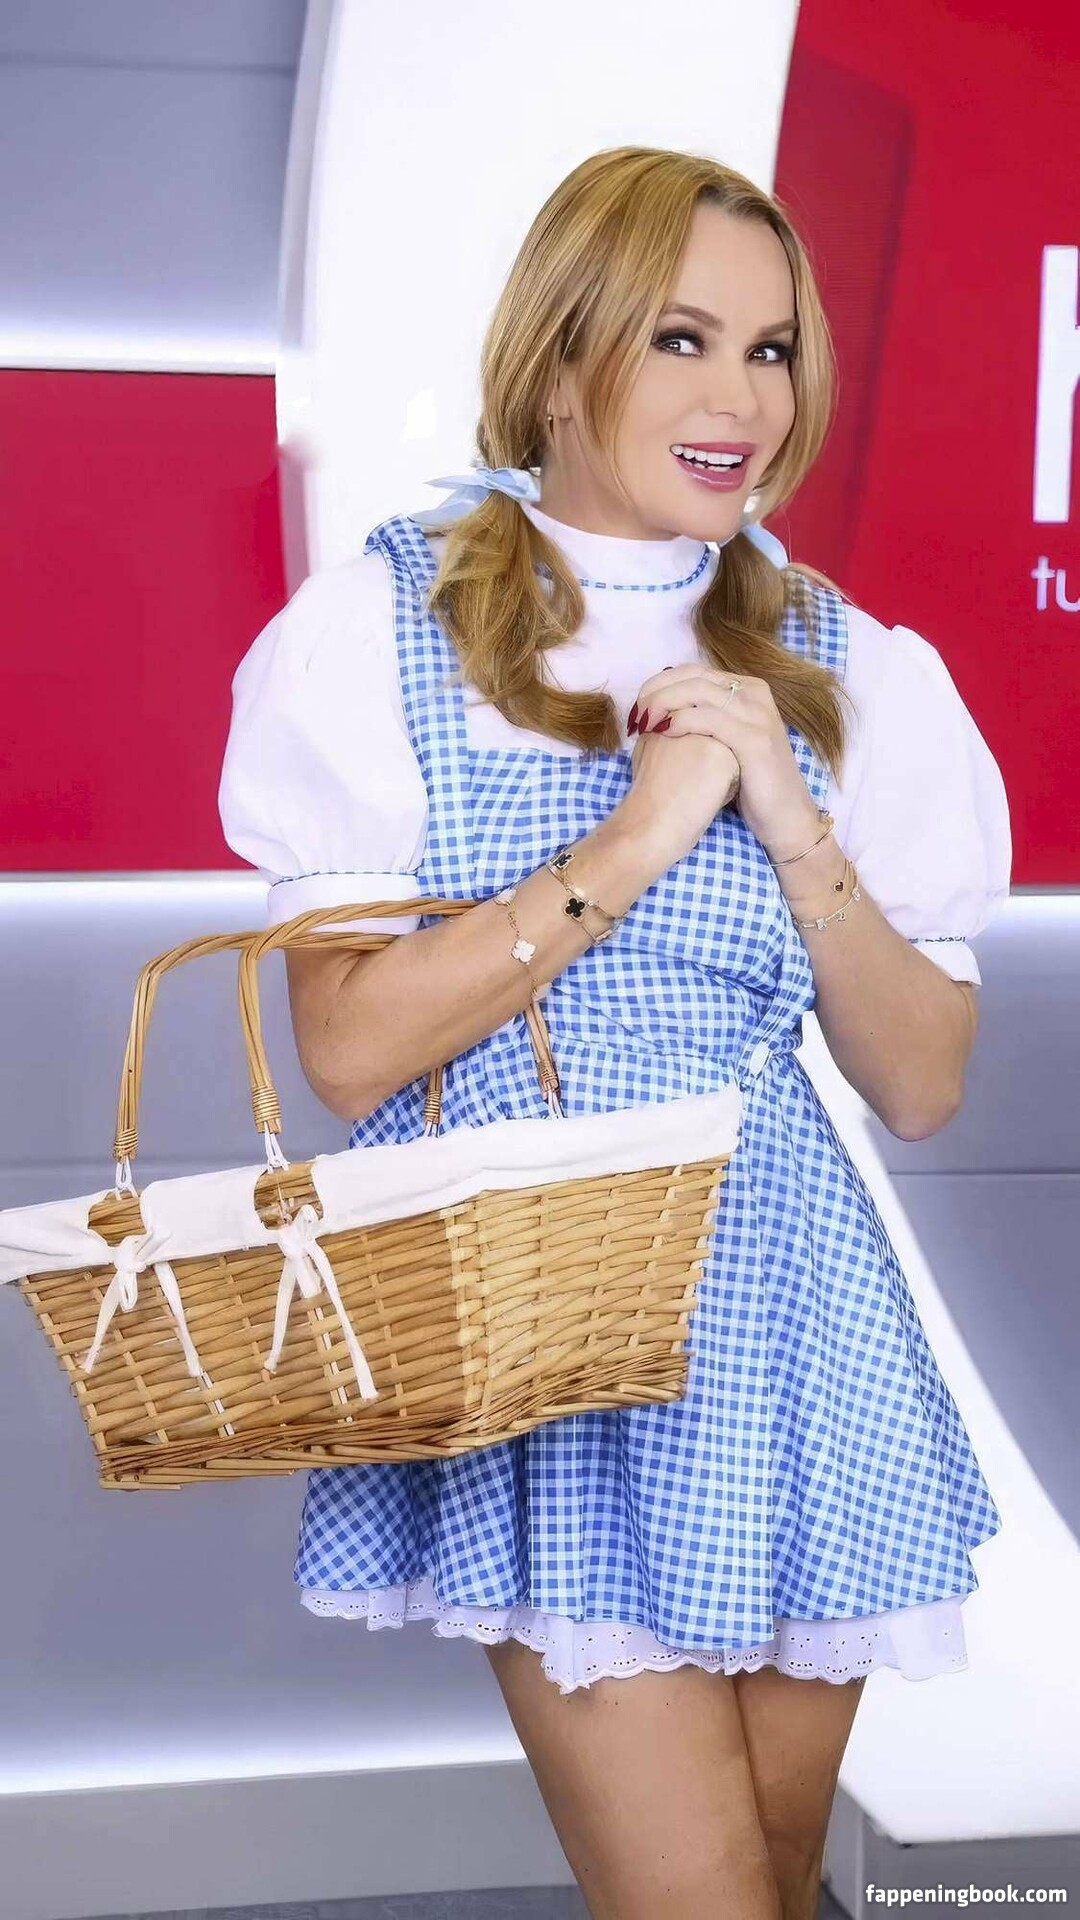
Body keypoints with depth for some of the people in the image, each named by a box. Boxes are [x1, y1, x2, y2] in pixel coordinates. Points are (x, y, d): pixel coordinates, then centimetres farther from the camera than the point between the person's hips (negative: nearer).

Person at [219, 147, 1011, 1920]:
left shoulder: (848, 670, 4)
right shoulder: (388, 625, -4)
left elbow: (921, 1088, 2)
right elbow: (346, 1046, -11)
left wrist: (789, 820, -12)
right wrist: (636, 840, -17)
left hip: (784, 1318, 3)